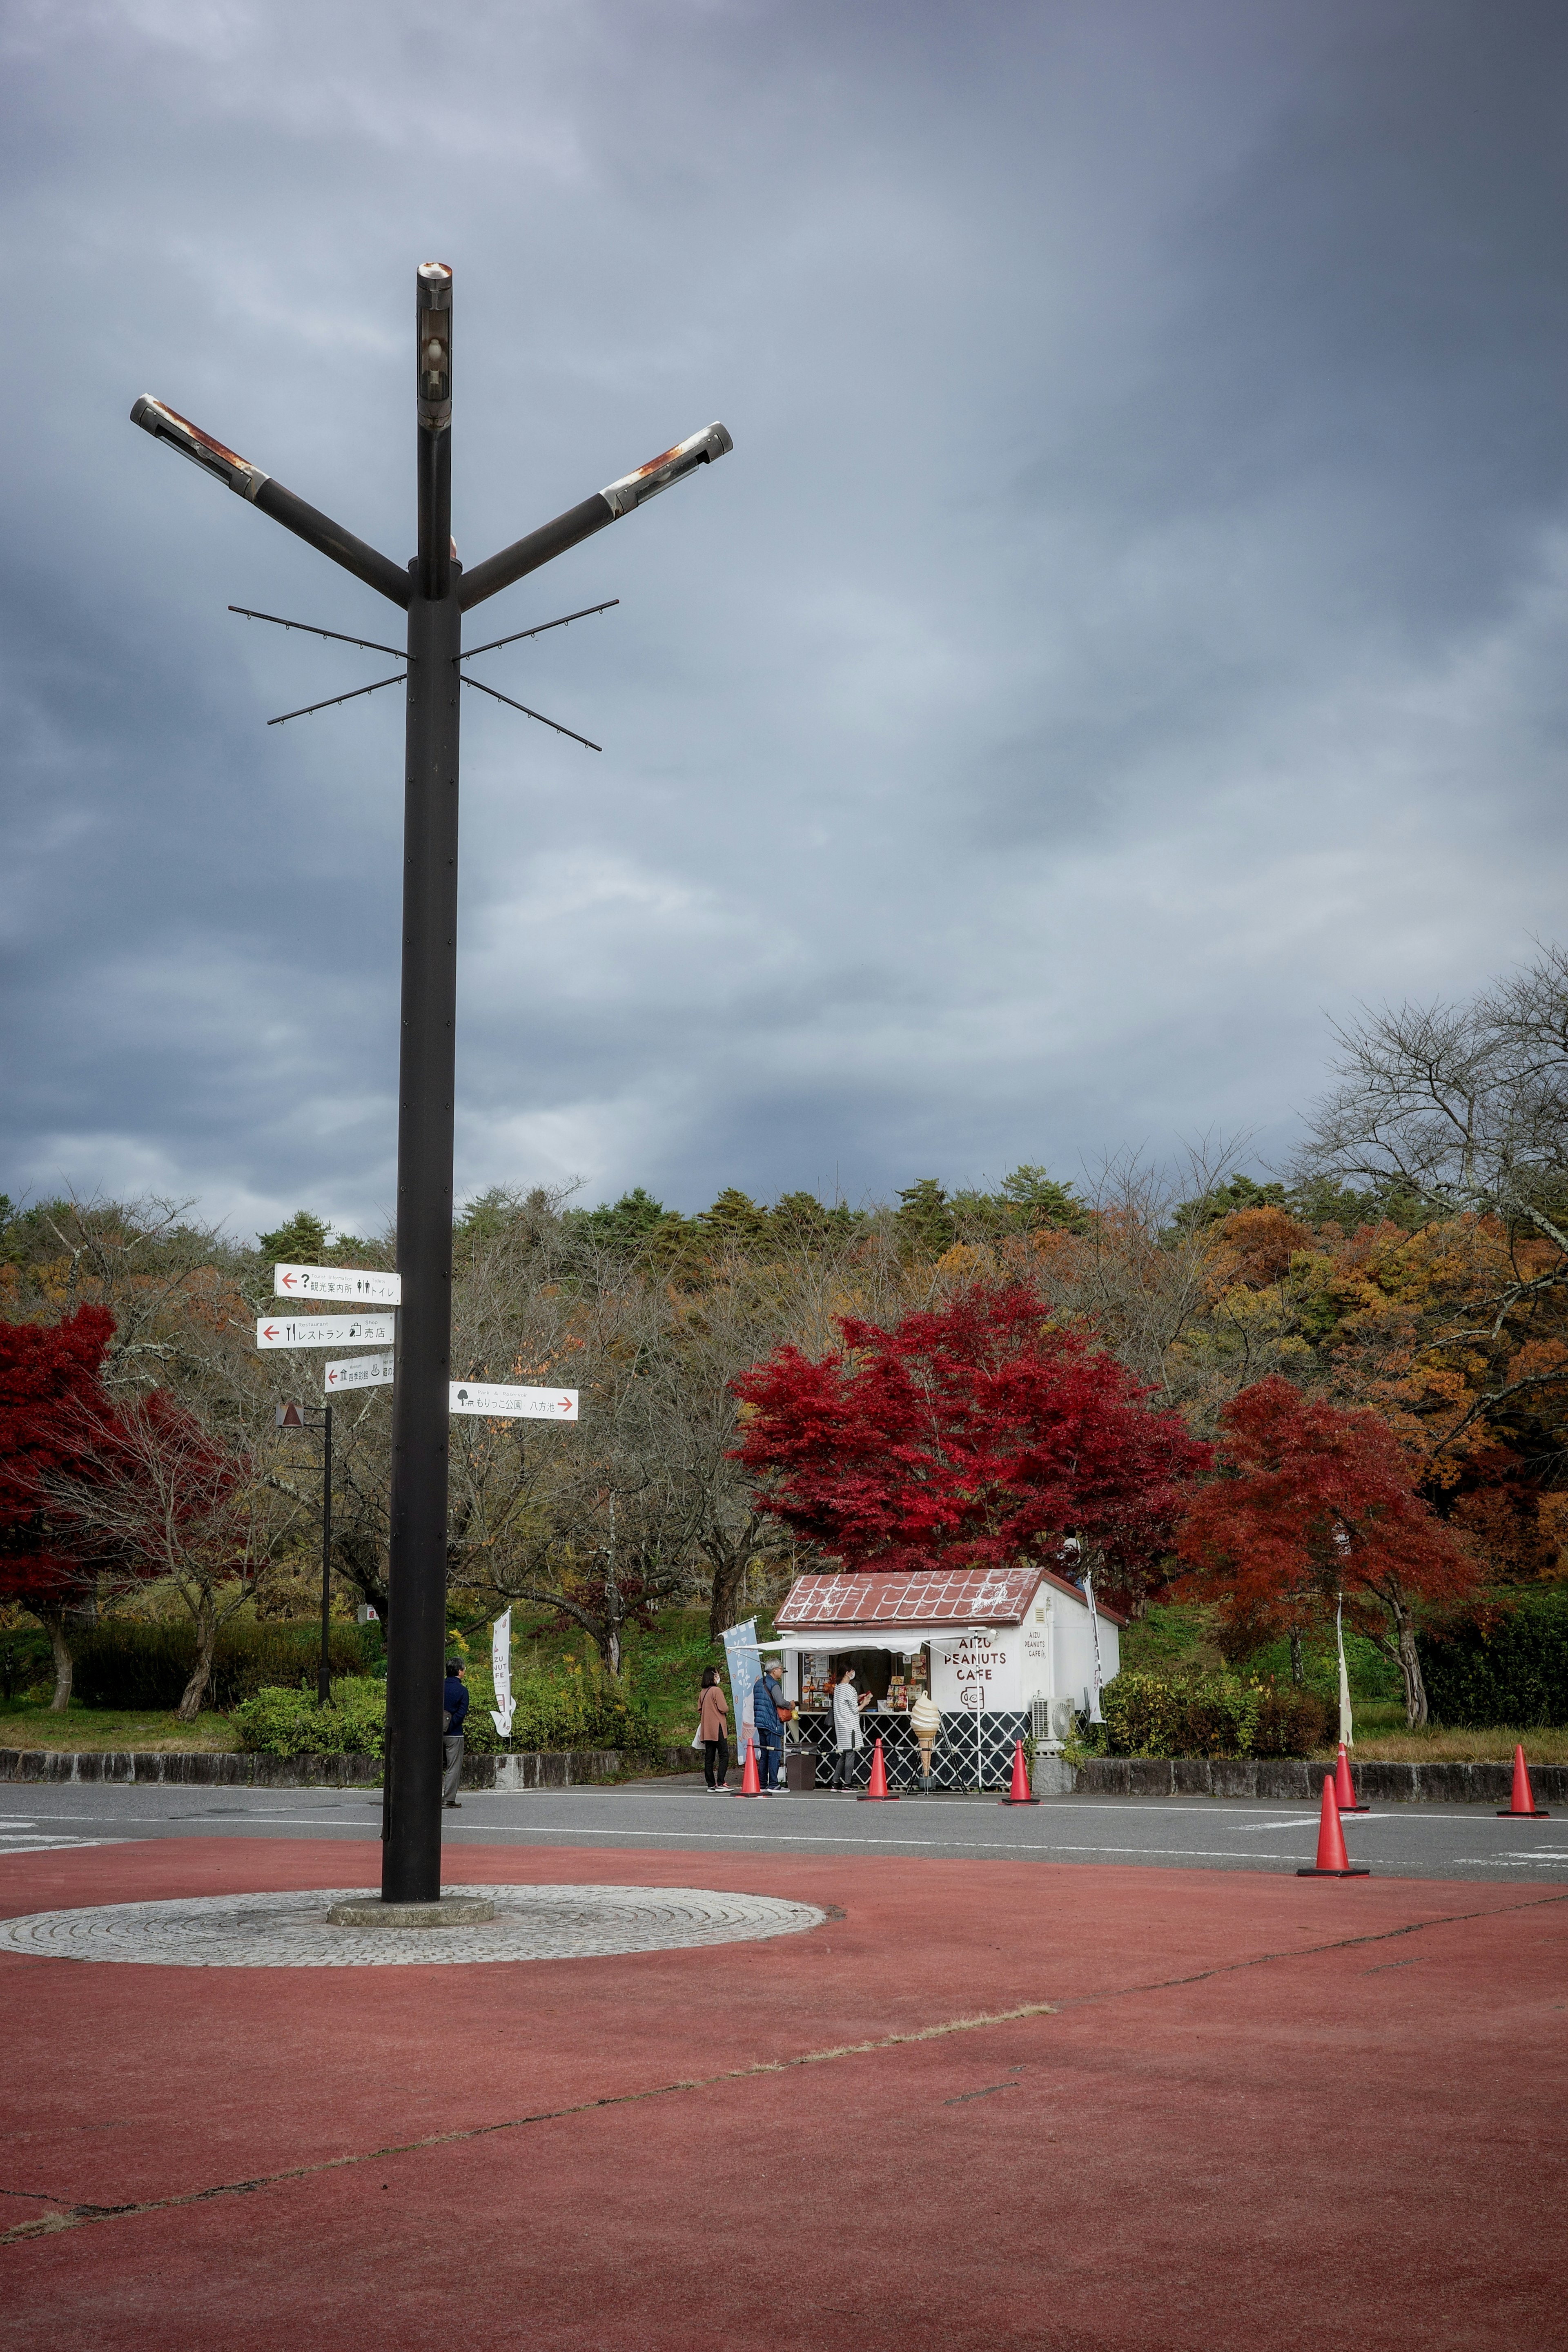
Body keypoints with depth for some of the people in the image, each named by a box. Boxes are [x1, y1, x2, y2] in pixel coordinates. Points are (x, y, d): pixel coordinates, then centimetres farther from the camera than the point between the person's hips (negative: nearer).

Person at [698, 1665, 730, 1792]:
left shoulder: (703, 1692, 12)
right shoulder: (717, 1691, -11)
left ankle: (711, 1784, 6)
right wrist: (727, 1708, 5)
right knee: (724, 1755, -5)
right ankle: (721, 1783, -13)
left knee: (709, 1757, 6)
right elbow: (723, 1709, -15)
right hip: (718, 1728, -8)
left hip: (707, 1729, 8)